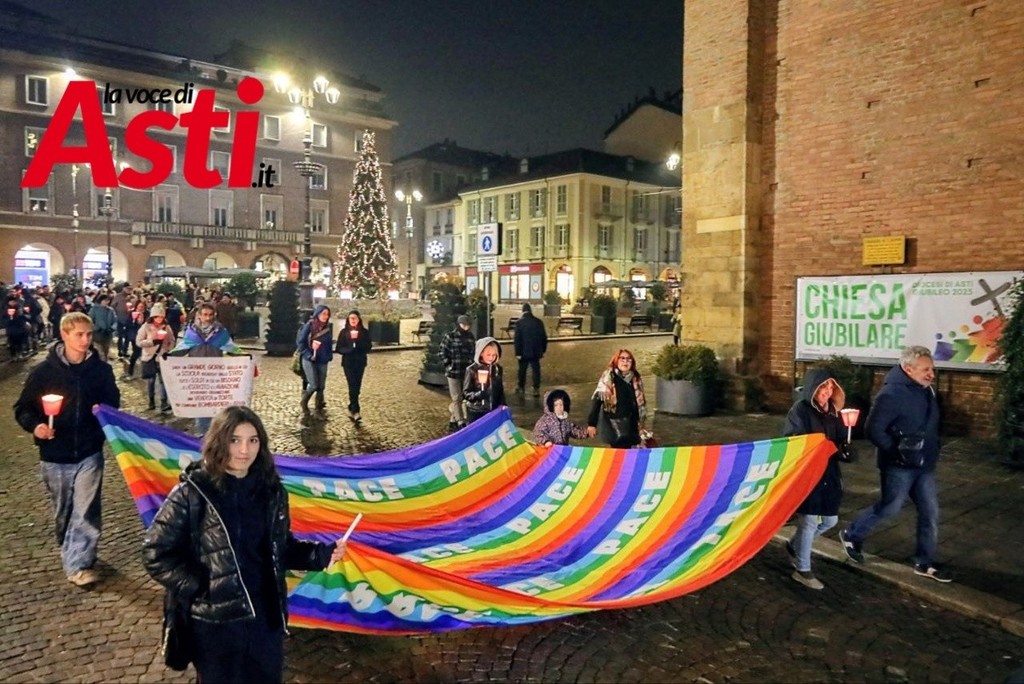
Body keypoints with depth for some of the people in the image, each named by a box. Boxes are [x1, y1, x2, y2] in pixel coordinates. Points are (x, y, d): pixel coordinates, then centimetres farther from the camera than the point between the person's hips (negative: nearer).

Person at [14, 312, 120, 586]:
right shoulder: (44, 371, -7)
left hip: (89, 452, 0)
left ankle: (78, 563, 4)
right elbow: (23, 408, 0)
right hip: (55, 454, 1)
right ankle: (75, 554, 36)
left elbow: (113, 403, 11)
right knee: (63, 512, 16)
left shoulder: (101, 369, -4)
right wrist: (35, 425, -20)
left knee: (86, 511, -5)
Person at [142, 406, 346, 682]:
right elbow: (155, 553, -10)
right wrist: (198, 587, -15)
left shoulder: (270, 490, -1)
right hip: (214, 622, -4)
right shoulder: (192, 492, -15)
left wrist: (322, 554, -5)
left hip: (266, 615, 4)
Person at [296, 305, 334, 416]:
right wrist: (309, 355, -13)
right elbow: (300, 342, -6)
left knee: (321, 386, 4)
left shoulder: (329, 327, 4)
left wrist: (329, 356, 1)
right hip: (309, 360, -4)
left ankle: (319, 410, 15)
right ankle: (304, 402, 19)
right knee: (313, 385, -9)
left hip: (322, 361, 4)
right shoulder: (309, 325, -8)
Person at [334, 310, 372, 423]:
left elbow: (368, 347, -4)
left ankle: (351, 408, 18)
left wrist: (357, 340, -17)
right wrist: (349, 350, -19)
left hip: (360, 363, 2)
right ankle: (355, 411, -12)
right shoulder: (344, 332, 0)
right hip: (348, 363, -2)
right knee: (353, 386, -10)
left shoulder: (364, 332, 3)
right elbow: (339, 349, -3)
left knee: (357, 386, 4)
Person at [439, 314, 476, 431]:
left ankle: (453, 421, 23)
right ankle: (461, 423, 0)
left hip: (466, 372, 5)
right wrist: (448, 365, -9)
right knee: (457, 398, -3)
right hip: (453, 372, -5)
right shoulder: (450, 336, -6)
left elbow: (474, 352, 17)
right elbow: (443, 353, -3)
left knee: (463, 397, 9)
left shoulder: (471, 337, 8)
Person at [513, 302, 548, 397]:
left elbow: (517, 339, -12)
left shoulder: (520, 322, -10)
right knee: (536, 370, 4)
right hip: (536, 351, 2)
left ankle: (521, 387, 25)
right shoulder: (539, 322, 0)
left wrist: (517, 352, -8)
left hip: (524, 351, -2)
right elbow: (544, 337, 5)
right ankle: (536, 389, -1)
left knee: (522, 370, 13)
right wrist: (543, 350, 14)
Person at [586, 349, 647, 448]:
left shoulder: (636, 379, 7)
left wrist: (640, 424, 15)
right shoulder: (607, 378, -8)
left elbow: (640, 403, 14)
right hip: (612, 425, -5)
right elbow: (597, 400, -11)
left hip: (630, 426, 5)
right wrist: (591, 423, -14)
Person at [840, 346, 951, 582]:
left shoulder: (926, 390, 4)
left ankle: (925, 562, 24)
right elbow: (873, 429, -22)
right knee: (889, 507, 6)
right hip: (899, 466, -8)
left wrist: (932, 453, 12)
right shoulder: (892, 393, -22)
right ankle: (852, 536, 28)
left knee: (930, 512, 10)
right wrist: (896, 451, -28)